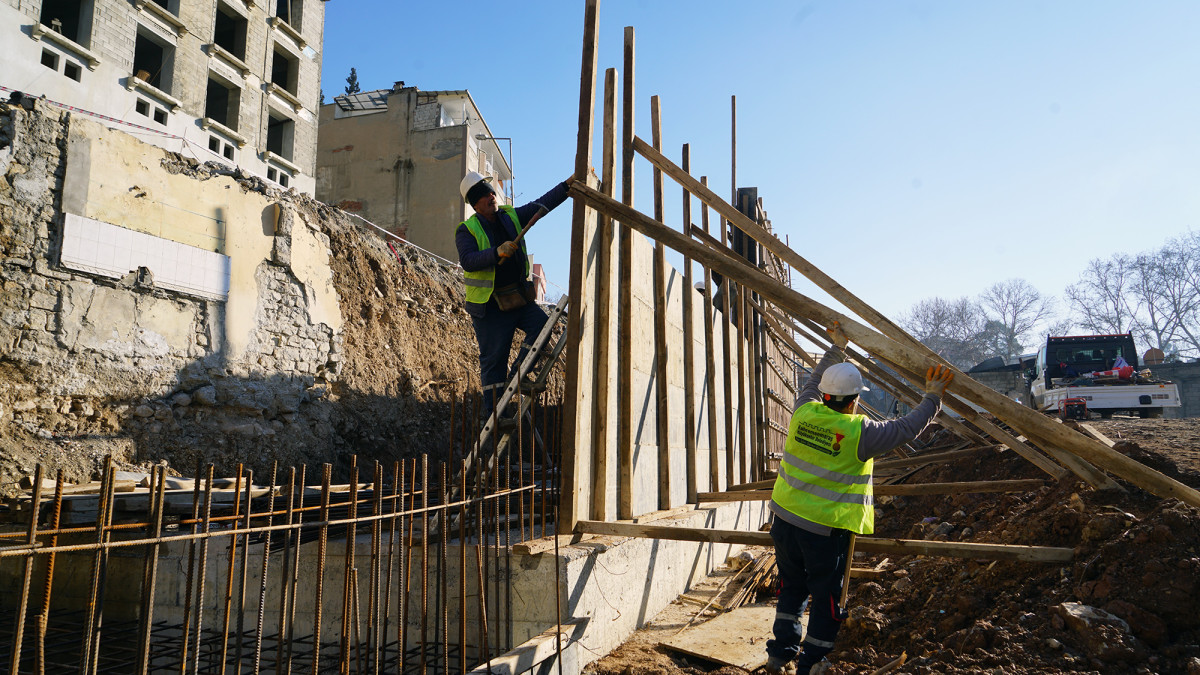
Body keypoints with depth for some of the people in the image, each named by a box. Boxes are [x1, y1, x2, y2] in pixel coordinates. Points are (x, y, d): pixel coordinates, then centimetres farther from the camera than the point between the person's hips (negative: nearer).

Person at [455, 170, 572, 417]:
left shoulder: (512, 217, 10)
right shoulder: (467, 230, -4)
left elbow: (541, 204, 10)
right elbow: (468, 261, -20)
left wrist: (566, 185, 1)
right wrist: (497, 252, -32)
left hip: (519, 297, 5)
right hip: (489, 305, -5)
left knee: (542, 323, -18)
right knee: (493, 358, -2)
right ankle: (493, 412, 7)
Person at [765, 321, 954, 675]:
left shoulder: (804, 412, -2)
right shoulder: (860, 432, -15)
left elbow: (814, 381, 18)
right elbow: (906, 428, -5)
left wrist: (837, 348, 29)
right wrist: (932, 397, 9)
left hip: (785, 519, 6)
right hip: (826, 529, -6)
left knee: (791, 589, 21)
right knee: (827, 599, 10)